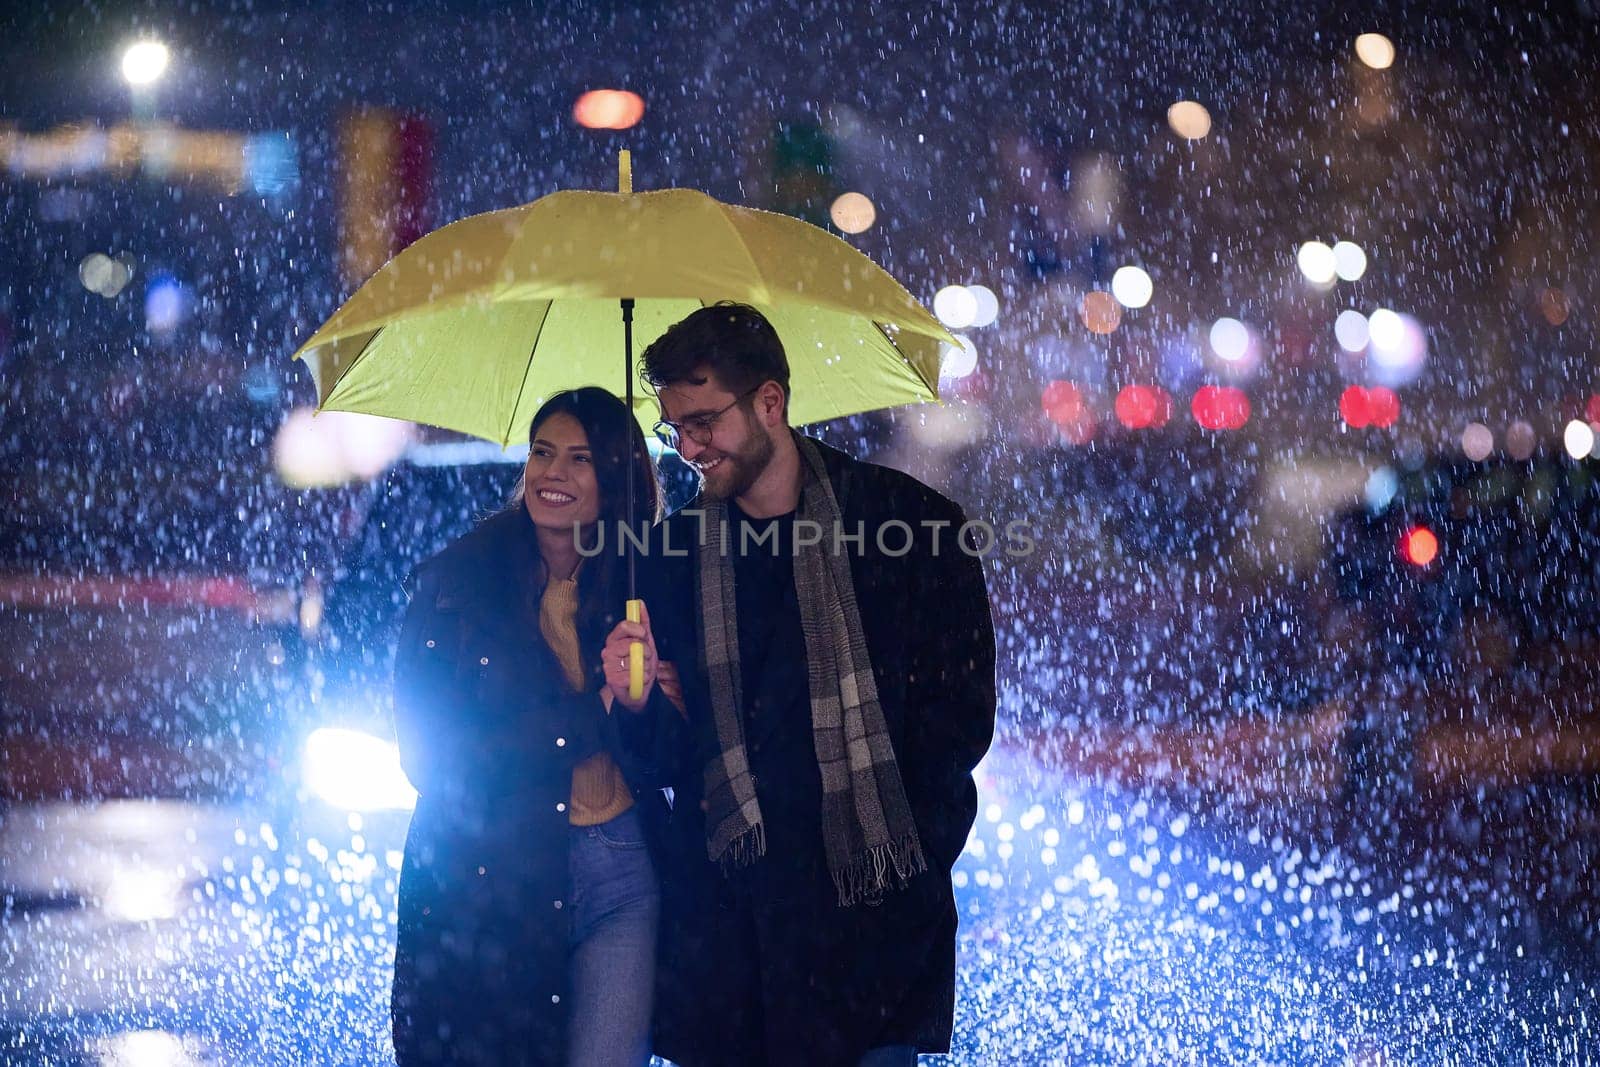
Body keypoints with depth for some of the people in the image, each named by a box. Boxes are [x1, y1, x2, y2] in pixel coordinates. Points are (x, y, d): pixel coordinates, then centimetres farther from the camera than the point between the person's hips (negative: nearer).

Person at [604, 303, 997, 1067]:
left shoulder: (908, 521, 0)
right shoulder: (677, 552, 11)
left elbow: (960, 715, 1)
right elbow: (671, 752, 14)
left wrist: (895, 854, -6)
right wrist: (643, 699, -7)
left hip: (864, 918, -3)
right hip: (719, 922, 3)